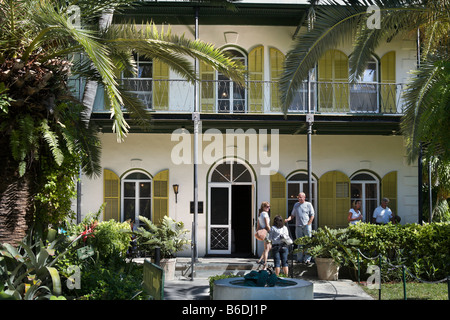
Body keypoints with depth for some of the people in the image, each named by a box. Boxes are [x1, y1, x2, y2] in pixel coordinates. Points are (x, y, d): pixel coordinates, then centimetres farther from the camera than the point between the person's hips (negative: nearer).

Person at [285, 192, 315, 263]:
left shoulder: (308, 204, 3)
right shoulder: (296, 205, 16)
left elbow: (312, 216, 0)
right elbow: (293, 215, 18)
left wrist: (308, 224, -9)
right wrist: (288, 219, -2)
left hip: (306, 226, -4)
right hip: (298, 226, 4)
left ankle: (307, 259, -4)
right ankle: (300, 259, 9)